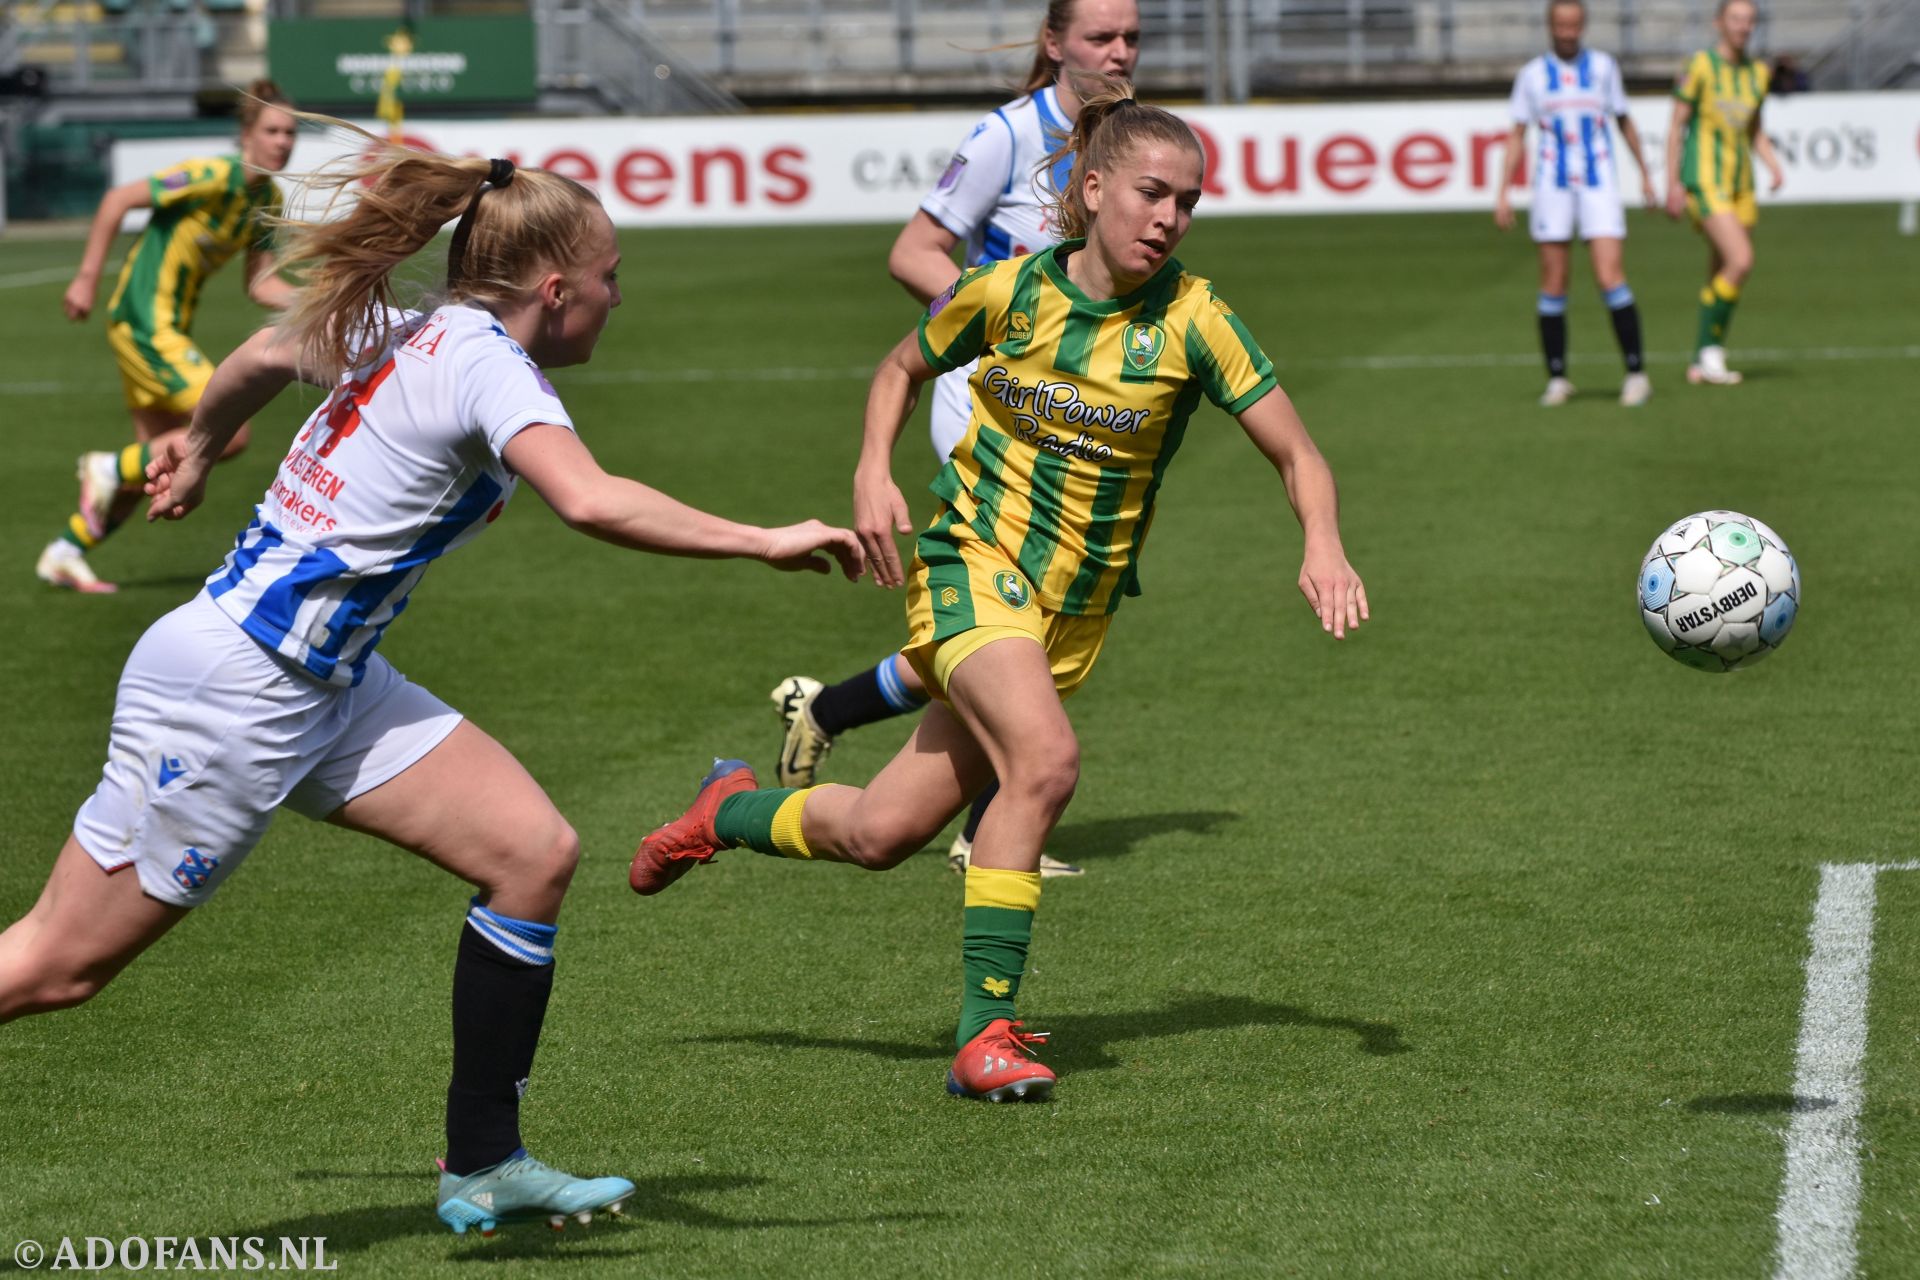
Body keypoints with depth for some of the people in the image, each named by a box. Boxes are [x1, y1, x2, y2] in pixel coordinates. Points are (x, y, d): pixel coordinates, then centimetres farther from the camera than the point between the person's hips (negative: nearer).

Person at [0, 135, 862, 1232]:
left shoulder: (403, 335, 9)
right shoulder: (486, 361, -17)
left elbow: (262, 357, 28)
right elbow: (591, 501, -34)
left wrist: (200, 448, 48)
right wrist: (766, 543, -29)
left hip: (330, 680, 10)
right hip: (236, 689, -10)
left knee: (536, 852, 2)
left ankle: (484, 1167, 8)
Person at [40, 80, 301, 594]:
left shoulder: (269, 201, 7)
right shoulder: (215, 176, -19)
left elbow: (260, 284, 12)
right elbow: (119, 199, -18)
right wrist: (87, 278, -18)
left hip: (171, 328, 9)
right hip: (144, 321, -9)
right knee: (229, 432, -15)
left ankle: (64, 554, 24)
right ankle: (110, 468, 1)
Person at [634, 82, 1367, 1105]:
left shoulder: (1188, 319, -9)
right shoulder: (1008, 290, -7)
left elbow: (1297, 454, -10)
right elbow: (901, 370, 13)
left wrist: (1322, 548, -29)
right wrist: (873, 472, -4)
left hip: (1076, 610, 3)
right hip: (974, 560, -3)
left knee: (880, 834, 0)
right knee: (1045, 758, -29)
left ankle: (732, 811, 31)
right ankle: (985, 1031, -20)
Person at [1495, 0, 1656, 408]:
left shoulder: (1603, 66, 6)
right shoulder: (1532, 75, 5)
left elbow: (1624, 121, 16)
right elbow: (1517, 135, 8)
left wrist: (1645, 175, 19)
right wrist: (1504, 191, 0)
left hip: (1599, 185, -1)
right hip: (1553, 187, 1)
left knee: (1610, 278, -12)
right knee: (1553, 285, 0)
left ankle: (1636, 372, -5)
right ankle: (1557, 378, 9)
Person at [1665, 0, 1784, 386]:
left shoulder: (1756, 73, 10)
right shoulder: (1700, 66, -8)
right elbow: (1676, 125, -6)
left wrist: (1774, 165, 3)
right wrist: (1673, 184, -11)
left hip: (1740, 182, 7)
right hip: (1704, 180, -7)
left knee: (1723, 277, 7)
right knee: (1741, 261, -21)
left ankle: (1701, 364, 17)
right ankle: (1711, 350, -8)